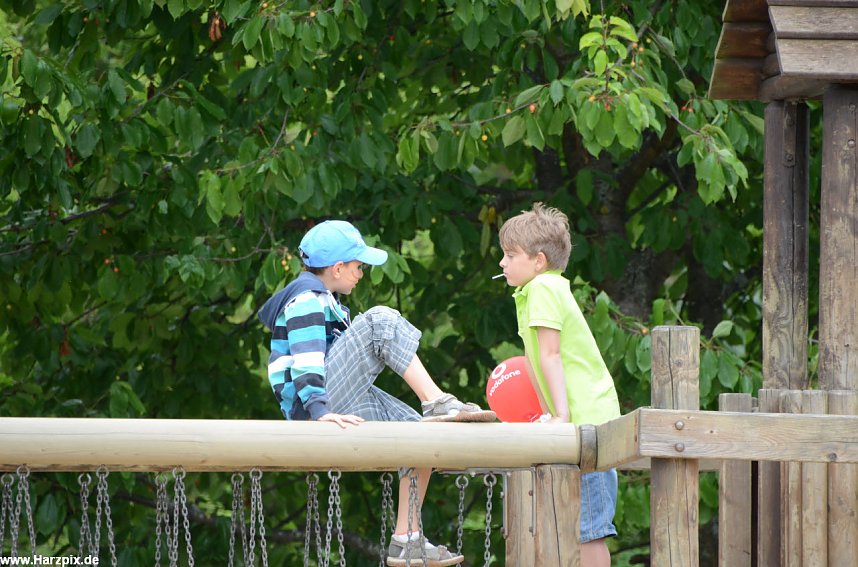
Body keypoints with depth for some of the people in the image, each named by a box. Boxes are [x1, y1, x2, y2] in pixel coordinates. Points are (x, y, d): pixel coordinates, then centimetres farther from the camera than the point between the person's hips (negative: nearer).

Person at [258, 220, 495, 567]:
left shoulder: (325, 300, 25)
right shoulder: (307, 300, -9)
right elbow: (306, 360, -23)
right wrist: (319, 410, -36)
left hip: (339, 402, 10)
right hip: (308, 404, -10)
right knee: (381, 323, -21)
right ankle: (438, 404, -27)